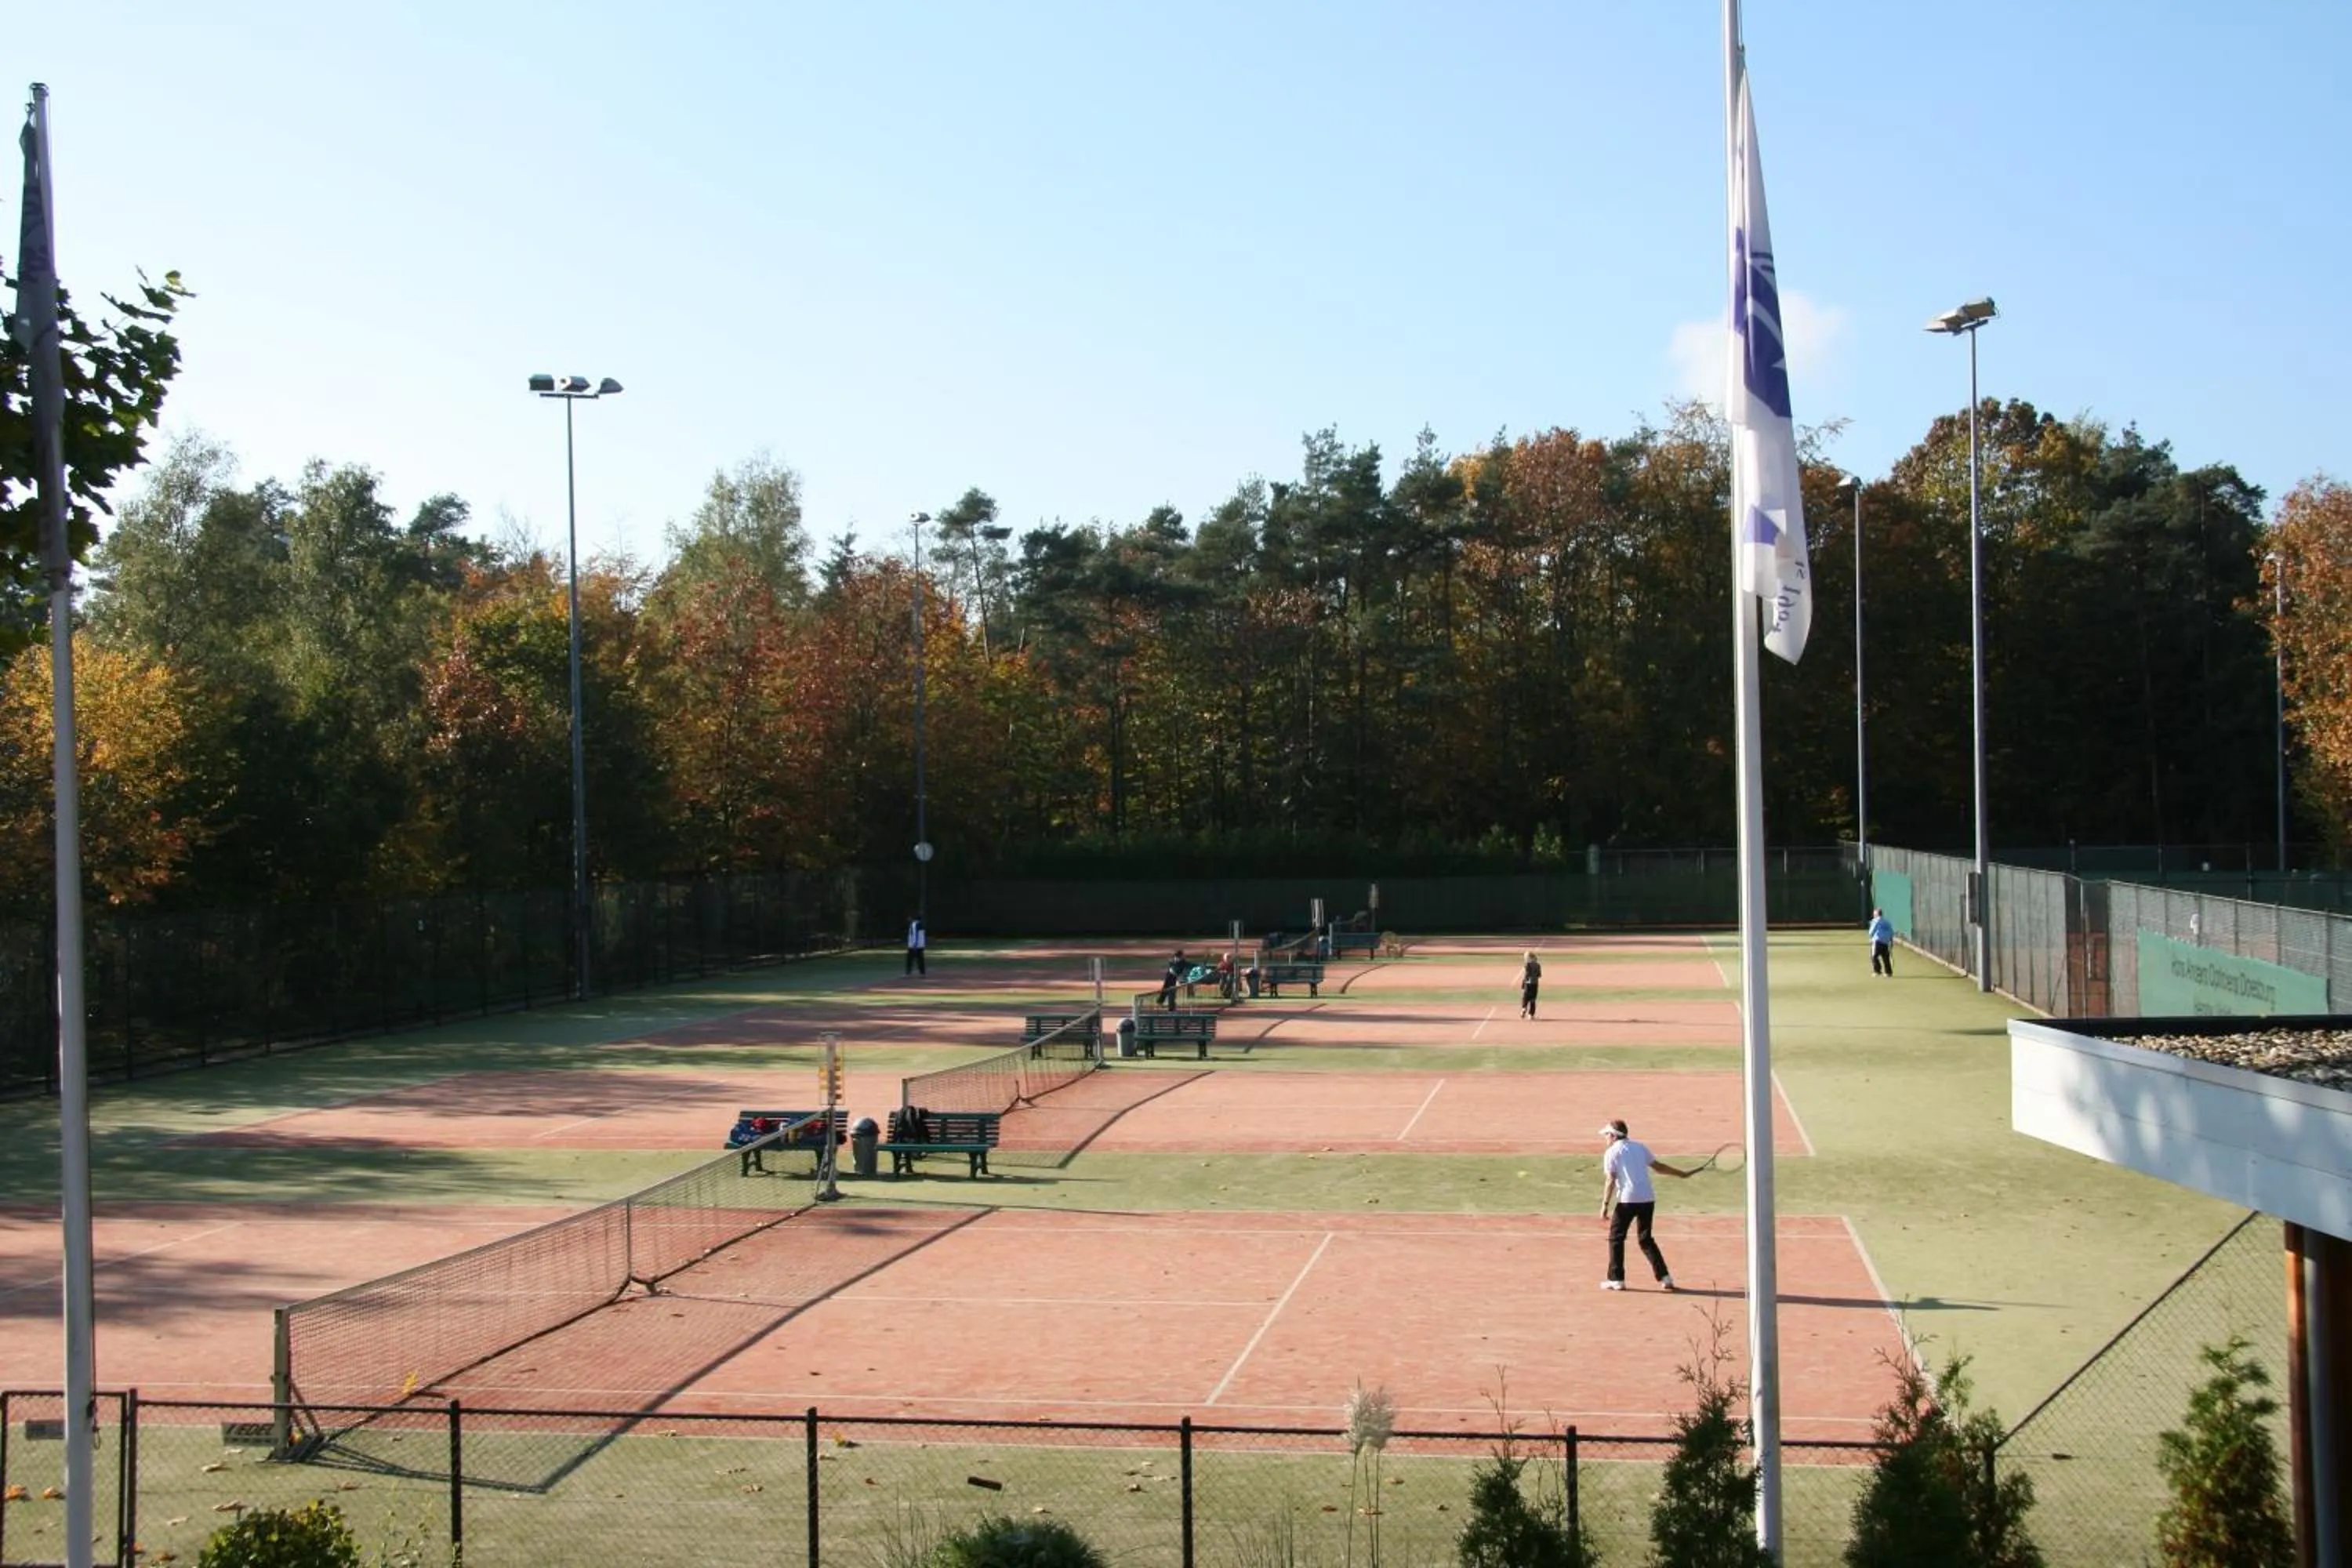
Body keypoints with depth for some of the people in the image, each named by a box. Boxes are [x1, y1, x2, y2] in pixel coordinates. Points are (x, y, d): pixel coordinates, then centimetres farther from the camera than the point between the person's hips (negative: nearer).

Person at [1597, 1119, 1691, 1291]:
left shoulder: (1612, 1153, 1)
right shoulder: (1640, 1147, 15)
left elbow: (1610, 1181, -7)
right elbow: (1658, 1165, 17)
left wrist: (1605, 1205, -8)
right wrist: (1681, 1173, 29)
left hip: (1628, 1200, -5)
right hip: (1648, 1199, 5)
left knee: (1616, 1238, 7)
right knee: (1646, 1239, 16)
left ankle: (1616, 1280, 3)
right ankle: (1665, 1278, 8)